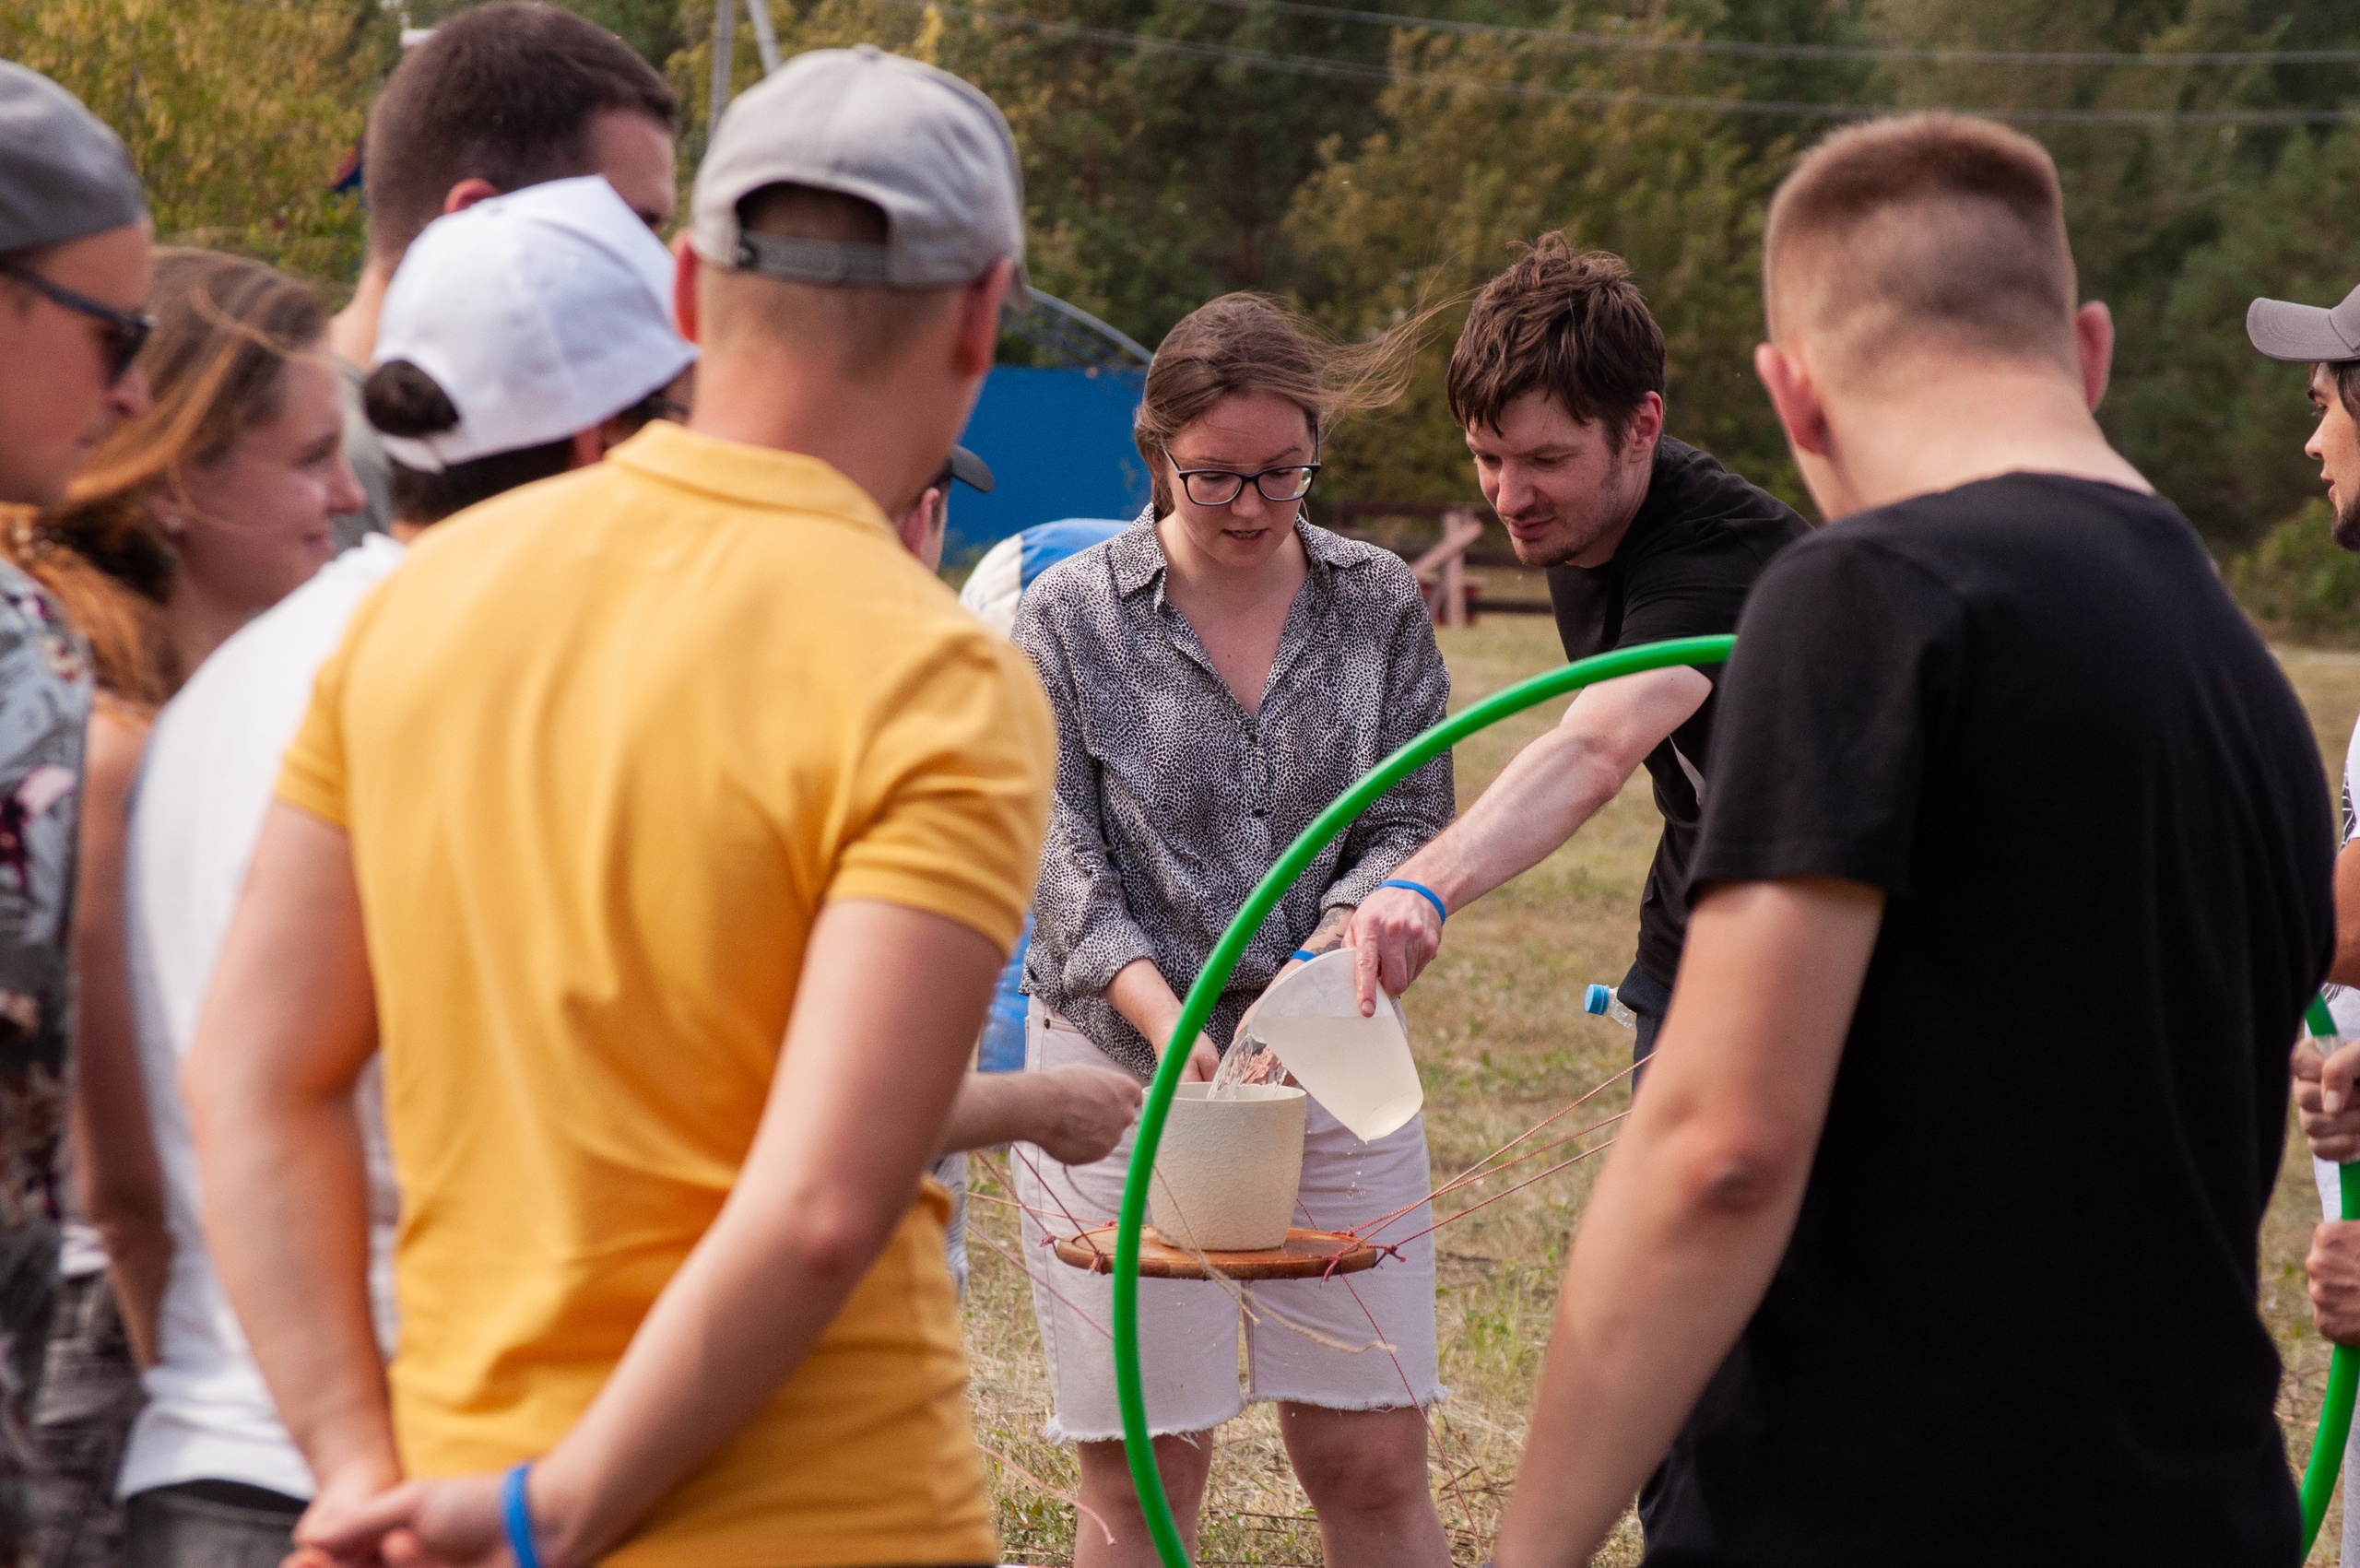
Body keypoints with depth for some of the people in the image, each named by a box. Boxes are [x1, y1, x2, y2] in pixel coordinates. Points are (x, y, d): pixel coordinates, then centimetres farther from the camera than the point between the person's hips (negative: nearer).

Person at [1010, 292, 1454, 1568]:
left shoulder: (1379, 604, 6)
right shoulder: (1071, 615, -1)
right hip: (1124, 1069, -2)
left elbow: (1412, 822, 5)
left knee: (1374, 1466, 2)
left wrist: (1333, 946, -17)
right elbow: (1062, 863, -5)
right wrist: (1166, 1017, -22)